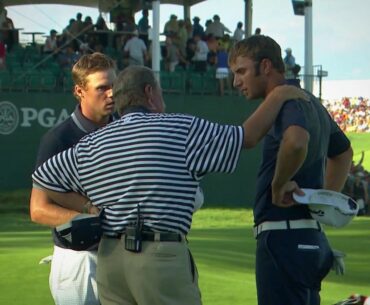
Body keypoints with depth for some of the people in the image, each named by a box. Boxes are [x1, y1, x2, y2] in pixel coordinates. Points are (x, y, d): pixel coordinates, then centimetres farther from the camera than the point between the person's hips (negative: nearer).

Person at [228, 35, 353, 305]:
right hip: (312, 238, 10)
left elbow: (296, 141, -37)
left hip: (284, 236, -10)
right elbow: (343, 151, 34)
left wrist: (279, 183, -21)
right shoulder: (312, 103, 18)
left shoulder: (287, 102, -13)